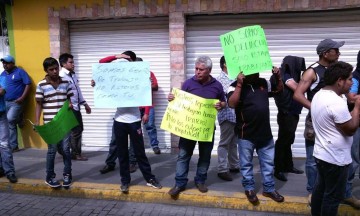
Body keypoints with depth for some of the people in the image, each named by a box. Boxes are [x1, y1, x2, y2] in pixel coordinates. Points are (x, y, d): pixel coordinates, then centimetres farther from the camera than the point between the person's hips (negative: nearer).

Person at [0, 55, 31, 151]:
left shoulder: (20, 72, -6)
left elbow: (28, 84, -11)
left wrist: (22, 98, -18)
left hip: (16, 102, -6)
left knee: (10, 119, -27)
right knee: (11, 124, 7)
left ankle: (19, 119, 8)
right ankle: (13, 146, 15)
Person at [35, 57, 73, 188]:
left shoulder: (66, 82, 4)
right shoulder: (41, 85, -3)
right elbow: (39, 104, 0)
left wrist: (70, 104, -10)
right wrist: (37, 121, -9)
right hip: (50, 123, -2)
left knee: (66, 149, 5)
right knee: (52, 150, 6)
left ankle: (67, 175, 21)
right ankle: (50, 177, 22)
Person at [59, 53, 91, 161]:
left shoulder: (73, 75, 12)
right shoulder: (62, 76, -16)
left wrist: (85, 104, 18)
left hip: (76, 107, 9)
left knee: (79, 129, 15)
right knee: (75, 130, 2)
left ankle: (75, 152, 28)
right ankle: (75, 153, 18)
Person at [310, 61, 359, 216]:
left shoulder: (319, 96, 6)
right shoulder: (336, 102, -25)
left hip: (321, 154, 9)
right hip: (335, 158, -9)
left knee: (320, 189, 22)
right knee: (333, 196, 7)